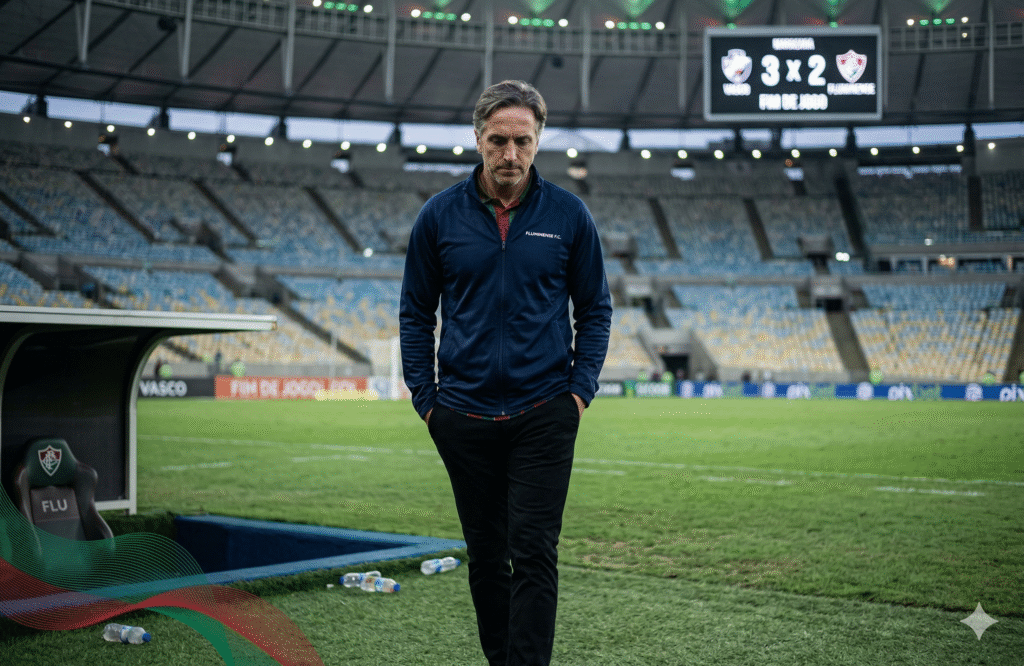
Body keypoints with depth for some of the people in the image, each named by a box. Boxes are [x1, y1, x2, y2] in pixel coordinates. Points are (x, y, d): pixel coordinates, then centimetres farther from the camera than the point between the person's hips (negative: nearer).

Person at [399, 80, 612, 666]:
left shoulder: (569, 215, 0)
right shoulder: (441, 216, 1)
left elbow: (595, 309, 7)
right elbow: (416, 313, 8)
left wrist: (580, 390, -3)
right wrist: (426, 398, 1)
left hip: (545, 415, -1)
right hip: (464, 415, 2)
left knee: (534, 553, -6)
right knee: (486, 555, 11)